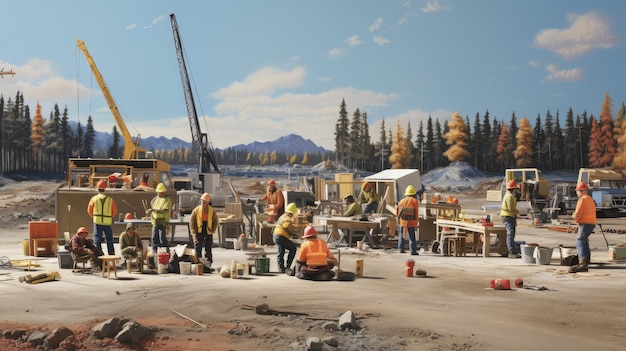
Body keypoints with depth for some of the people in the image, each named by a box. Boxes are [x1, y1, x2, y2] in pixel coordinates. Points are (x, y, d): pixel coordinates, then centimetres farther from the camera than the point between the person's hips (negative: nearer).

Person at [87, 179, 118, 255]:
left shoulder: (94, 198, -1)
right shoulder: (110, 199, 1)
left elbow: (89, 210, 5)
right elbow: (115, 211, 5)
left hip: (97, 222, -1)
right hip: (107, 222, 1)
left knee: (97, 238, 3)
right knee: (109, 240, 13)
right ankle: (111, 254, 17)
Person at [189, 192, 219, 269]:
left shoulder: (212, 211, -3)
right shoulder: (196, 210, -5)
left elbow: (216, 222, 8)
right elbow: (191, 222, -1)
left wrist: (212, 231, -3)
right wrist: (194, 232, -7)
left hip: (208, 232, 1)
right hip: (199, 232, -1)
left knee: (208, 249, 5)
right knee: (198, 248, -5)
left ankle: (208, 265, 13)